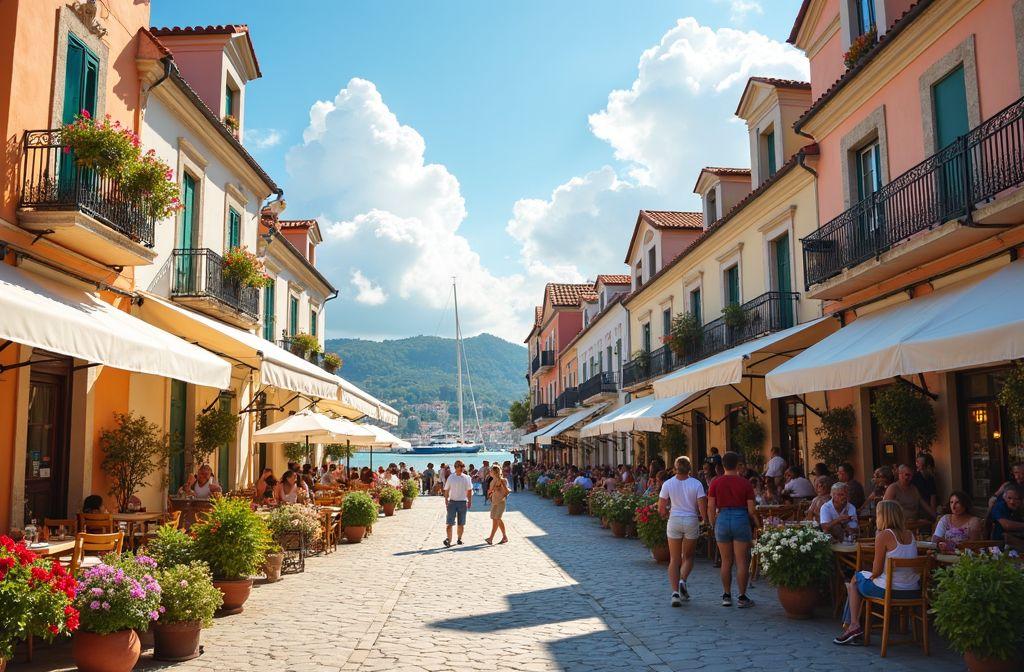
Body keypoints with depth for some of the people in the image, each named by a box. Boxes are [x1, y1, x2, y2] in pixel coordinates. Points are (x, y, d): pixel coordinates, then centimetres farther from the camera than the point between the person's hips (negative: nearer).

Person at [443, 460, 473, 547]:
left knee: (461, 523, 9)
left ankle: (459, 538, 22)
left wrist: (470, 501, 1)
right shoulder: (451, 477, 2)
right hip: (452, 501, -1)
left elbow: (469, 490, 9)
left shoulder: (467, 478, 4)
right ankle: (449, 539, -11)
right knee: (449, 522, -9)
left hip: (463, 502, 1)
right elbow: (446, 490, 6)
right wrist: (446, 501, -2)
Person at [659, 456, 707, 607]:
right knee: (688, 556, 18)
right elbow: (703, 508, -10)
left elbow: (661, 509, -2)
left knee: (674, 559, 8)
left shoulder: (667, 484, -4)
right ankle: (683, 580, -7)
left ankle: (675, 592, -3)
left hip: (674, 521, 0)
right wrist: (705, 519, 11)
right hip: (692, 521, 0)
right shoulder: (696, 484, -7)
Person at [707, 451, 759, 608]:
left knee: (726, 561, 11)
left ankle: (727, 596, 16)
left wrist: (713, 525, 10)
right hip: (741, 520, -2)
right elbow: (751, 510, -3)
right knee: (741, 562, 3)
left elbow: (711, 508, -1)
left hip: (722, 520, 2)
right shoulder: (745, 483, -3)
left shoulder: (715, 483, 0)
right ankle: (742, 598, 6)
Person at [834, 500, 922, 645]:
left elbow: (876, 571, -14)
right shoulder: (910, 534, 6)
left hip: (891, 590, -7)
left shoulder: (884, 535, -14)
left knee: (854, 580, 20)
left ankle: (854, 625, 13)